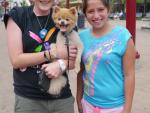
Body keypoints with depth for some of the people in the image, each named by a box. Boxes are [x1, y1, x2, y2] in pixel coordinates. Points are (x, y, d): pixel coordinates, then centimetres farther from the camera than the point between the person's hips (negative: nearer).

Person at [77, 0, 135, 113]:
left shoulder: (122, 35, -12)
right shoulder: (82, 37, -2)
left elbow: (129, 75, -11)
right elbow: (81, 71, 6)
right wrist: (79, 99, 9)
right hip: (89, 103, 3)